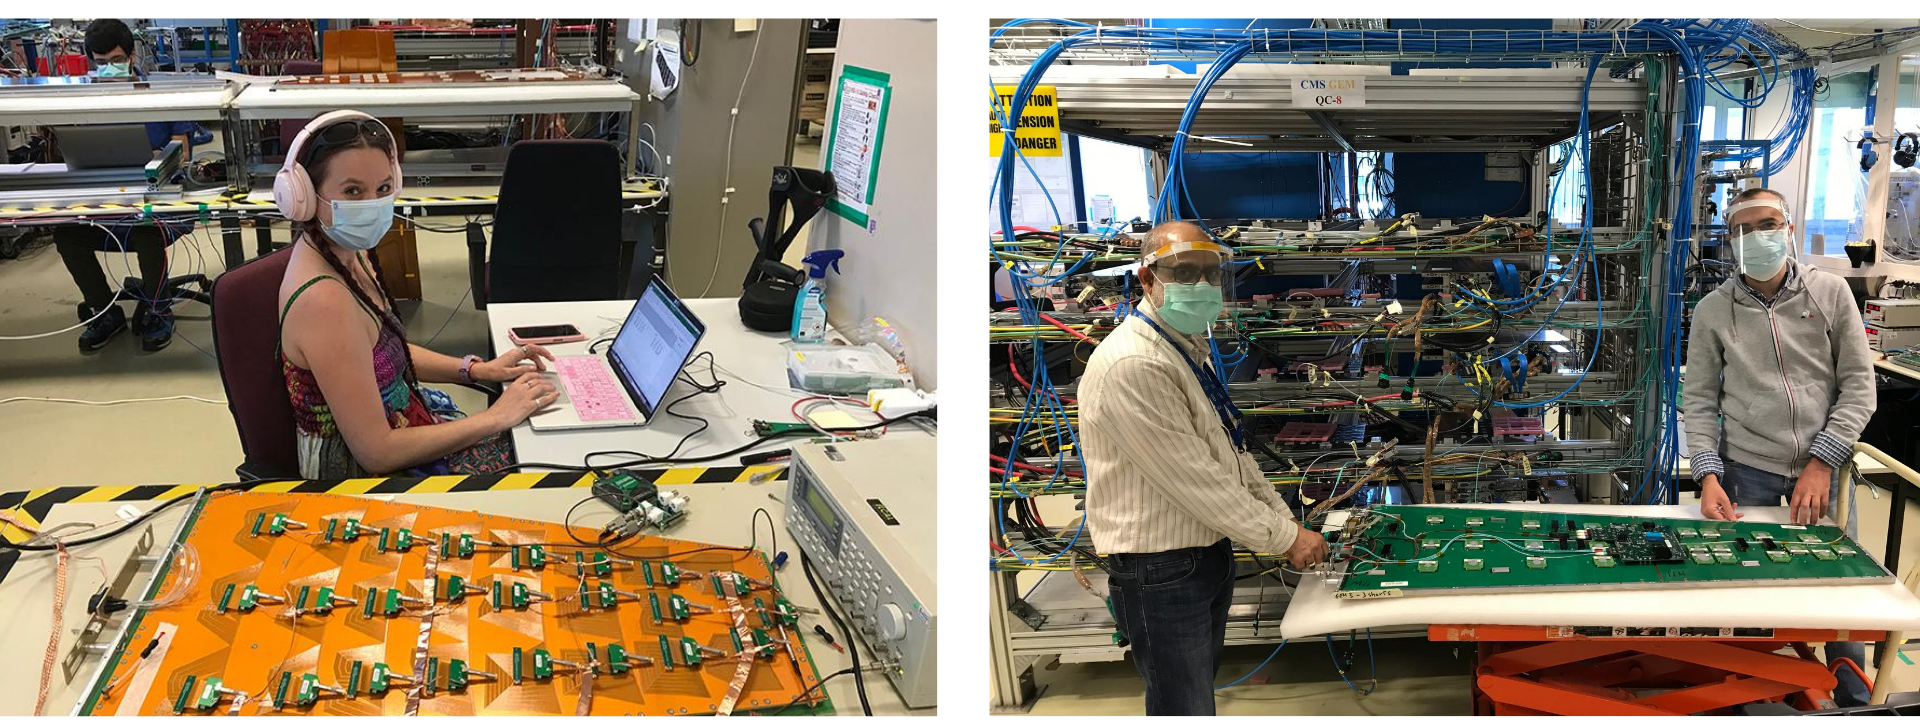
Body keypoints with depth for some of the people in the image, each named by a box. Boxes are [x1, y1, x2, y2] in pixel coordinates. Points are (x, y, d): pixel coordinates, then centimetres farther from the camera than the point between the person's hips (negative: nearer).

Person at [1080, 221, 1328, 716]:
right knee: (1184, 708, 0)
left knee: (1199, 690, 22)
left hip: (1209, 553, 10)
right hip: (1162, 572, -10)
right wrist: (1284, 538, -15)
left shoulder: (1190, 350, 10)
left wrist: (1286, 520, 8)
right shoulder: (1132, 365, -25)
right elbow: (1194, 478, -24)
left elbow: (1229, 452, 16)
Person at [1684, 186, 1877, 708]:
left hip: (1822, 472, 1)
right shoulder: (1713, 311, 1)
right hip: (1748, 475, 0)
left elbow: (1859, 384, 0)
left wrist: (1823, 463, -8)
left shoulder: (1830, 293, 1)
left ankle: (1855, 703, 25)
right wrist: (1708, 475, -9)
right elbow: (1699, 398, 2)